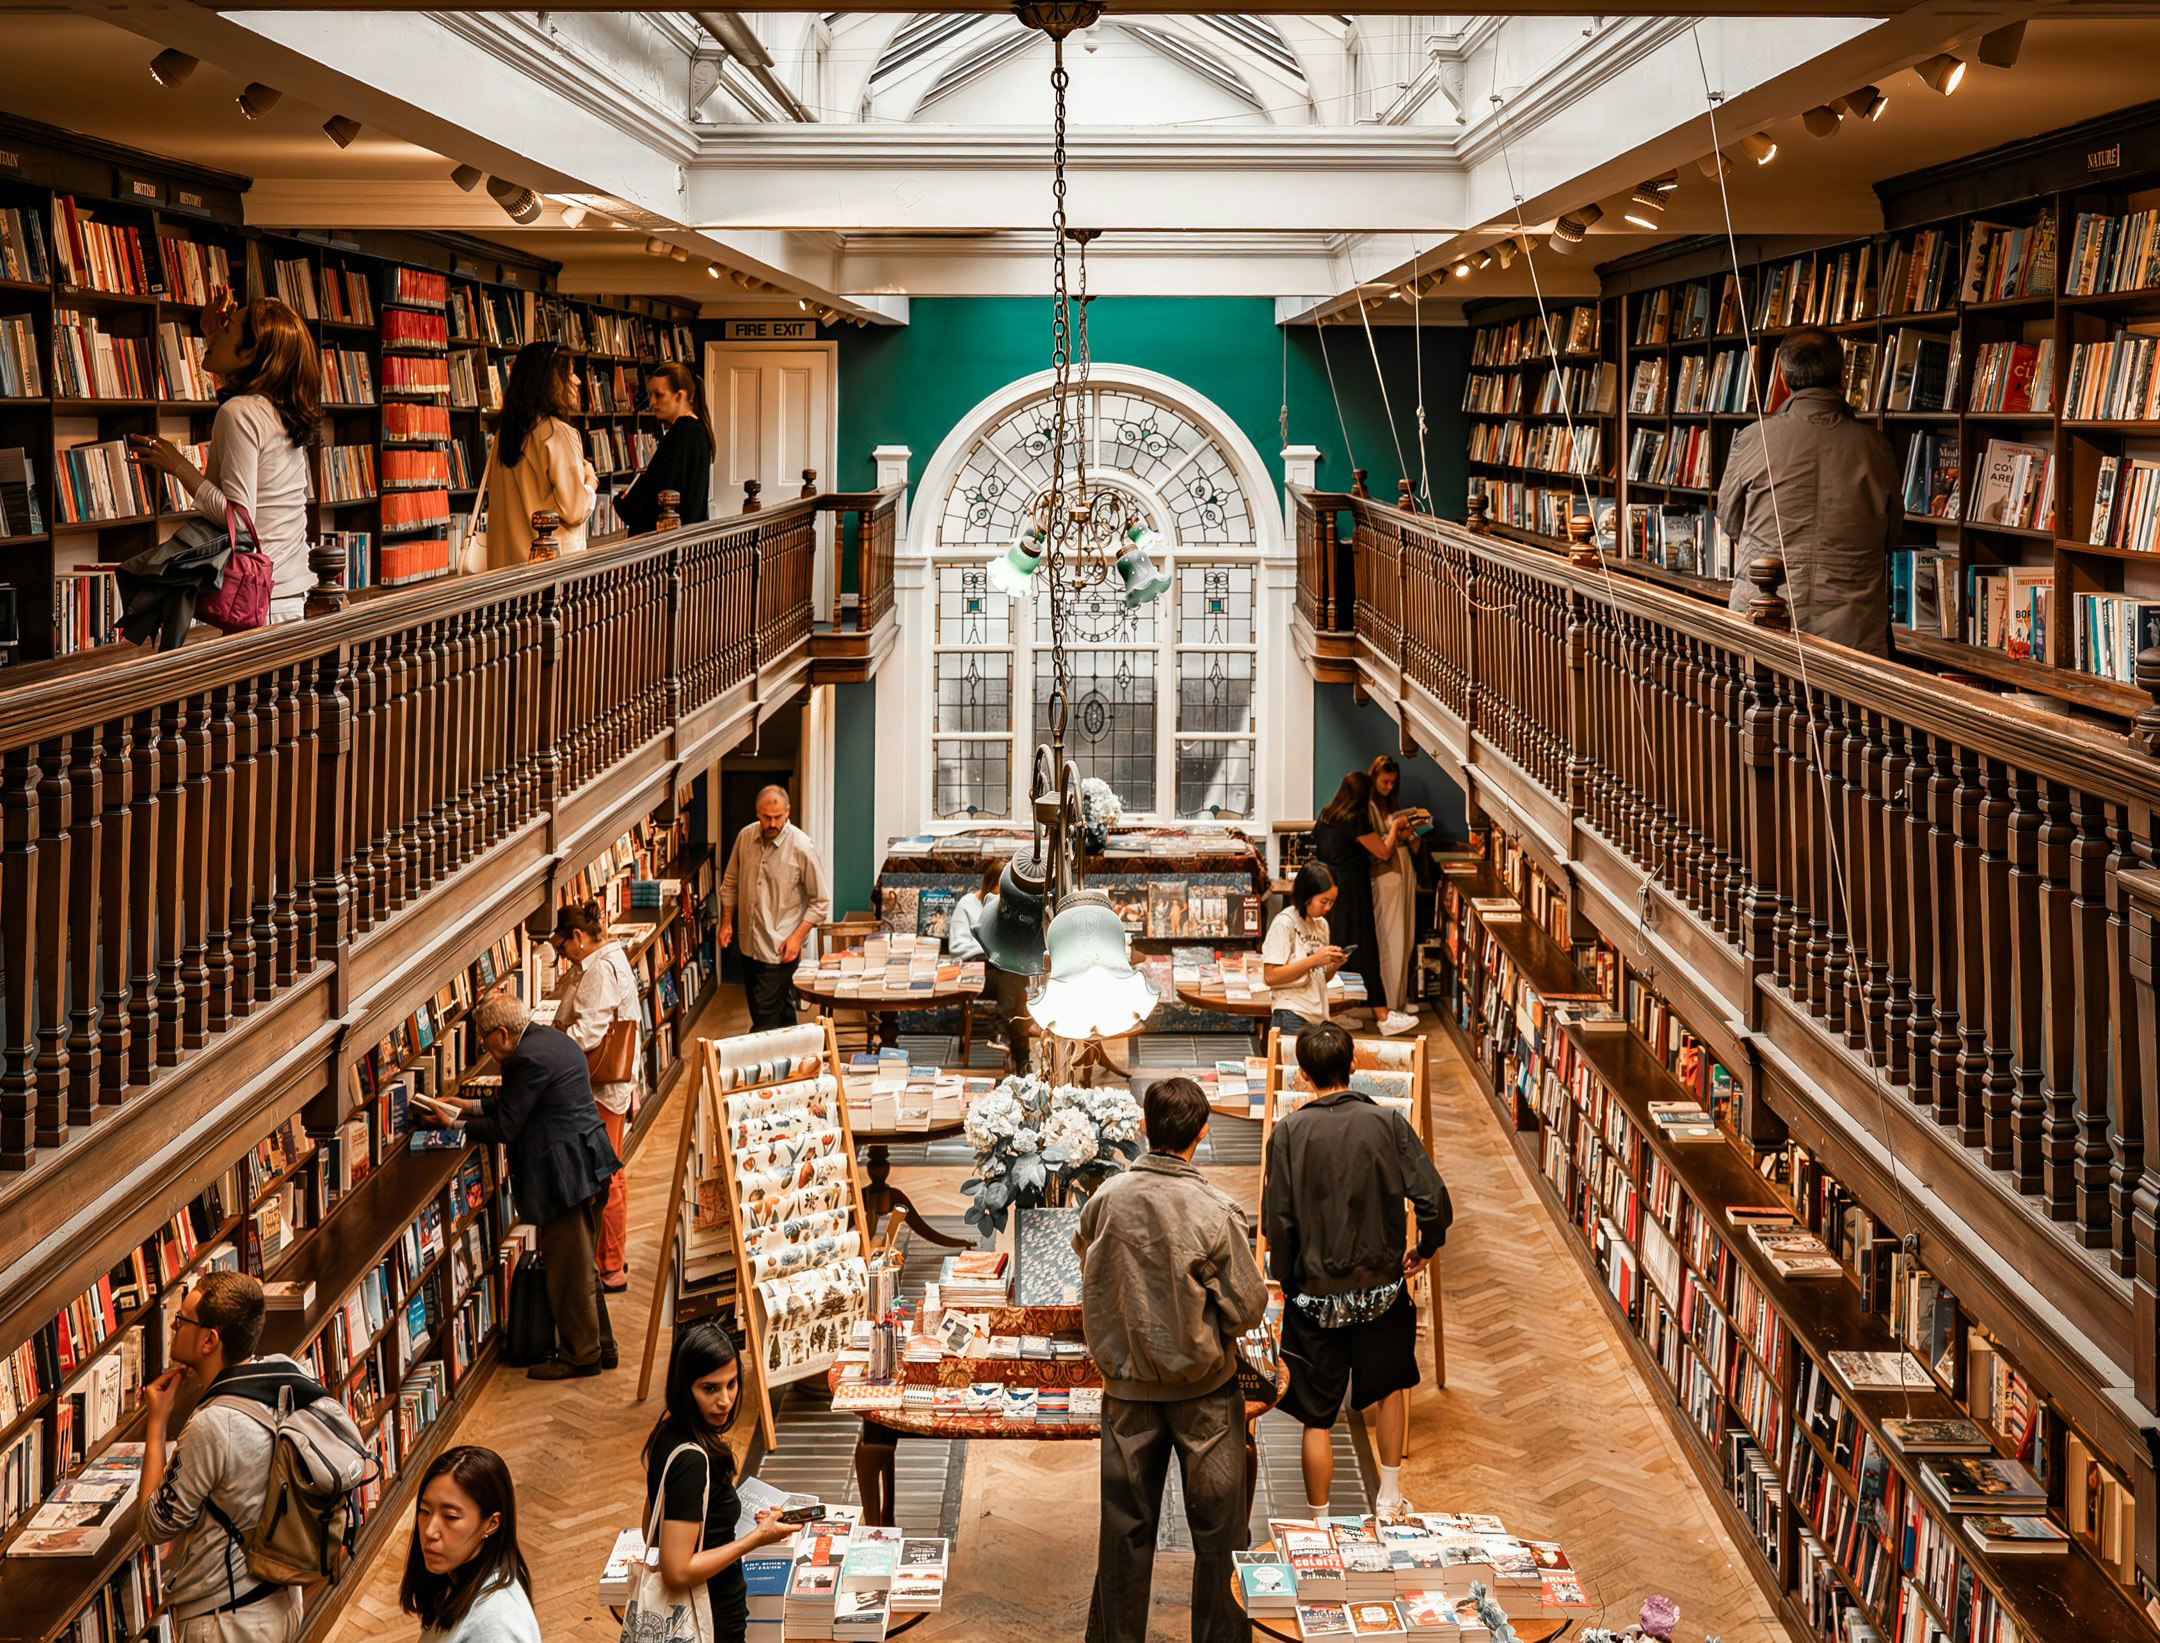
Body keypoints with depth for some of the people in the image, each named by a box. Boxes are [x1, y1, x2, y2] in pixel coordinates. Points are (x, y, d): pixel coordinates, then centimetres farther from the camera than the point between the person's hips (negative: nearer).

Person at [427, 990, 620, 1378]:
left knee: (568, 1269, 0)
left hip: (566, 1173, -11)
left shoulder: (527, 1059, -19)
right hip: (589, 1166, 11)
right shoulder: (554, 1038, 13)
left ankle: (580, 1356, 9)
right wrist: (470, 1105, 21)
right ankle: (600, 1345, 26)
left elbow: (504, 1127, -14)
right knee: (582, 1264, 19)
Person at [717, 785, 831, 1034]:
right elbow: (731, 883, 16)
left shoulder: (802, 847, -15)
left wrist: (797, 936, -15)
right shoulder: (745, 837, 0)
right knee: (781, 1007, 16)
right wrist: (726, 922, 11)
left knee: (765, 1014, -8)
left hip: (780, 948, -5)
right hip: (749, 943, 5)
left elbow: (820, 901, -8)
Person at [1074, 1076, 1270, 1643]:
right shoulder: (1216, 1211, -19)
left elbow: (1086, 1267, 8)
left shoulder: (1106, 1199, -10)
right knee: (1216, 1526, 11)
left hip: (1127, 1385, 3)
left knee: (1125, 1526, 13)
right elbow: (1249, 1307, -13)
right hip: (1203, 1384, -3)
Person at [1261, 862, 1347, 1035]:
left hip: (1319, 1016, 7)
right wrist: (1313, 960, -17)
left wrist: (1335, 965, -1)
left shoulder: (1321, 924, 14)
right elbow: (1270, 977, -15)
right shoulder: (1284, 923, -8)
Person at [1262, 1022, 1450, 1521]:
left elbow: (1278, 1221, -12)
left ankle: (1319, 1521, 18)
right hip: (1381, 1287, 2)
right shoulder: (1387, 1122, -9)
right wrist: (1425, 1249, 6)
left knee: (1317, 1418, 10)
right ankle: (1389, 1497, 34)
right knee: (1391, 1385, 27)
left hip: (1314, 1295, -1)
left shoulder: (1289, 1132, -11)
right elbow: (1433, 1199, -13)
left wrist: (1286, 1280, 4)